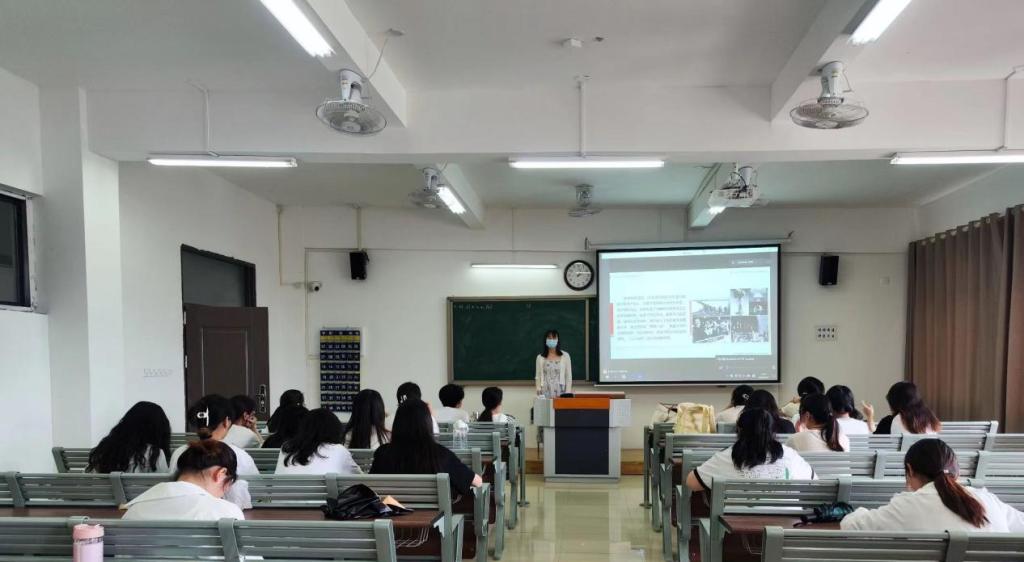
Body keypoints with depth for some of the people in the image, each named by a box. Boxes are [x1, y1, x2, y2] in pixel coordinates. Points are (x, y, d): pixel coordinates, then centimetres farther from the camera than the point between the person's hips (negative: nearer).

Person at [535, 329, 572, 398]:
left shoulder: (565, 356, 4)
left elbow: (569, 377, 4)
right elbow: (538, 377, 9)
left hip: (560, 392, 0)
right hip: (545, 393, 1)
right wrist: (539, 394, 0)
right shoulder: (540, 358, 7)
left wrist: (567, 394, -4)